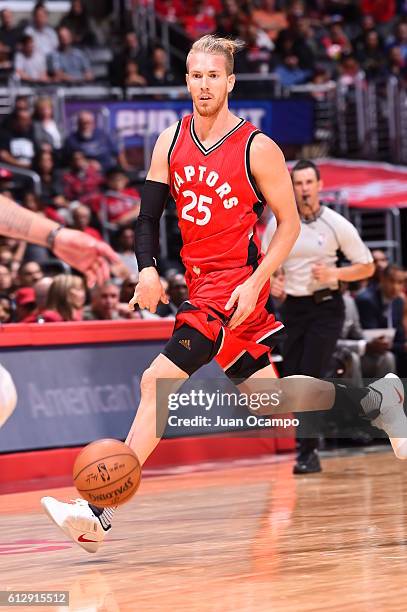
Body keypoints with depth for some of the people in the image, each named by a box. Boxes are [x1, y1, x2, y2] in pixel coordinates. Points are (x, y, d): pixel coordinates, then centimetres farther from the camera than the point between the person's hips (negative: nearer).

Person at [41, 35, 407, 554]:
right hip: (200, 280, 7)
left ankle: (99, 514, -19)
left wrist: (254, 284, -16)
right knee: (267, 395, 16)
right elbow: (149, 214, 6)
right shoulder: (171, 141, 4)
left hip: (236, 284, -7)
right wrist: (148, 269, -12)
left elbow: (289, 223, -6)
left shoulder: (257, 148, -11)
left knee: (159, 380, -18)